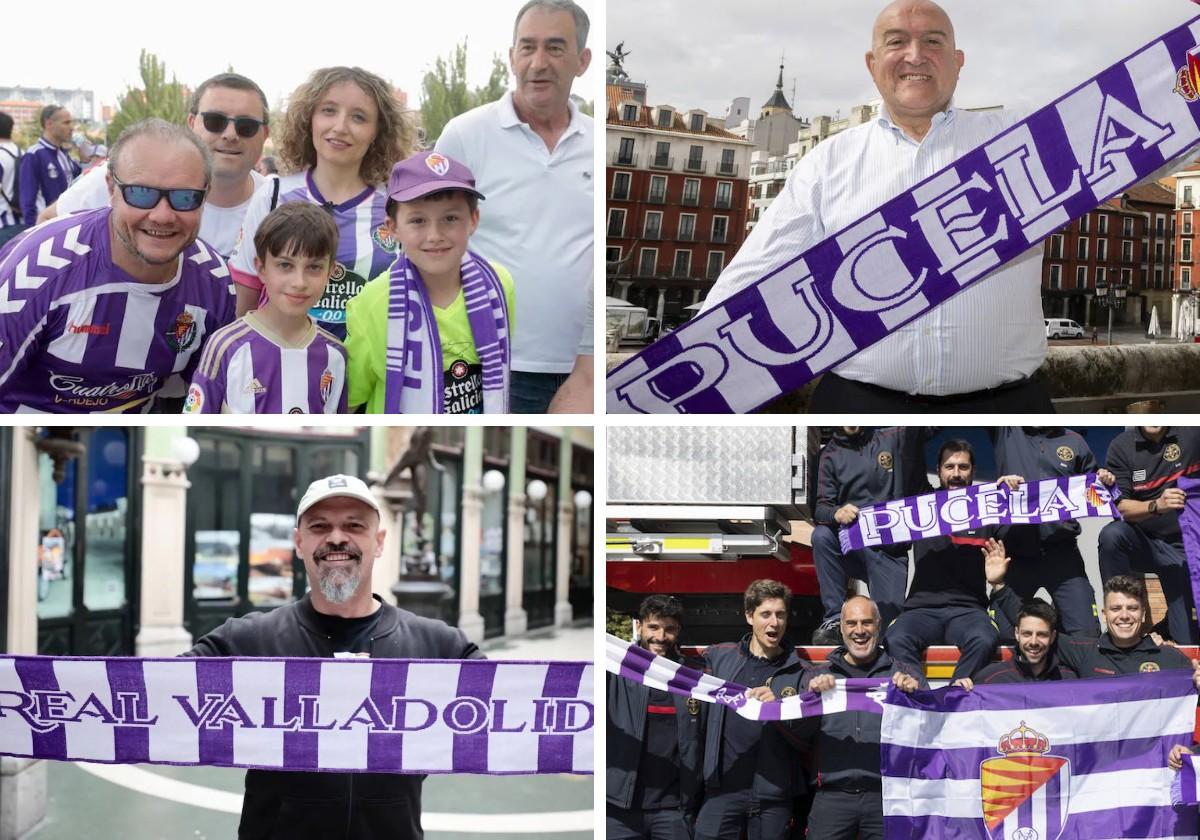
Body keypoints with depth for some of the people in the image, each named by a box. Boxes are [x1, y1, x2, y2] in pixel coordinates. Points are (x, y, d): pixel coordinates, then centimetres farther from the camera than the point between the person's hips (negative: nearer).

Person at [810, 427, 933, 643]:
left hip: (891, 553, 0)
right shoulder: (830, 455, 5)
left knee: (888, 628, -12)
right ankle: (834, 620, -26)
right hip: (852, 547, 0)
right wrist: (836, 513, -28)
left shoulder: (895, 438, 6)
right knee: (821, 535, -33)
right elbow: (820, 508, -5)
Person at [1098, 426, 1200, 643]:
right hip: (1143, 542, 0)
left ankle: (1170, 623, 26)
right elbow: (1119, 506, -12)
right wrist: (1156, 506, -31)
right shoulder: (1121, 446, -7)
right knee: (1111, 535, -34)